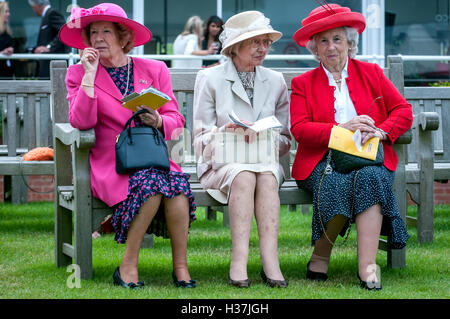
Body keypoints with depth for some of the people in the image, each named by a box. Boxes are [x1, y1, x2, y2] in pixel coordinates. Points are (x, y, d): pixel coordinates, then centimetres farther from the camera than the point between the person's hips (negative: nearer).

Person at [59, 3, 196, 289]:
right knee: (151, 183, -34)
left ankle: (181, 267, -21)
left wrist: (158, 121, -14)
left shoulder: (155, 70, 15)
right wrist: (90, 75, -10)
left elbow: (176, 121, 8)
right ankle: (128, 266, -23)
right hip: (110, 164, -2)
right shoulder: (79, 73, 10)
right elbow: (80, 122, -7)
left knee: (176, 183, -32)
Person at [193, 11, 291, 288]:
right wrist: (225, 132, -22)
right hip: (221, 163, -2)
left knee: (267, 177, -33)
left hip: (264, 161, 2)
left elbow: (285, 140, 12)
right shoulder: (210, 79, 4)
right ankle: (240, 260, -41)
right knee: (244, 176, -35)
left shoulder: (275, 81, 14)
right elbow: (201, 139, 0)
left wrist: (262, 138, -11)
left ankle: (270, 260, -43)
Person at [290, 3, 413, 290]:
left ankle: (367, 266, -39)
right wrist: (342, 129, -15)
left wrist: (381, 131, -10)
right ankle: (321, 256, -17)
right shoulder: (303, 84, 14)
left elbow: (404, 111, 11)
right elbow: (299, 129, -1)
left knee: (370, 177, -35)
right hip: (323, 160, -1)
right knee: (335, 184, -36)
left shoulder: (371, 74, 17)